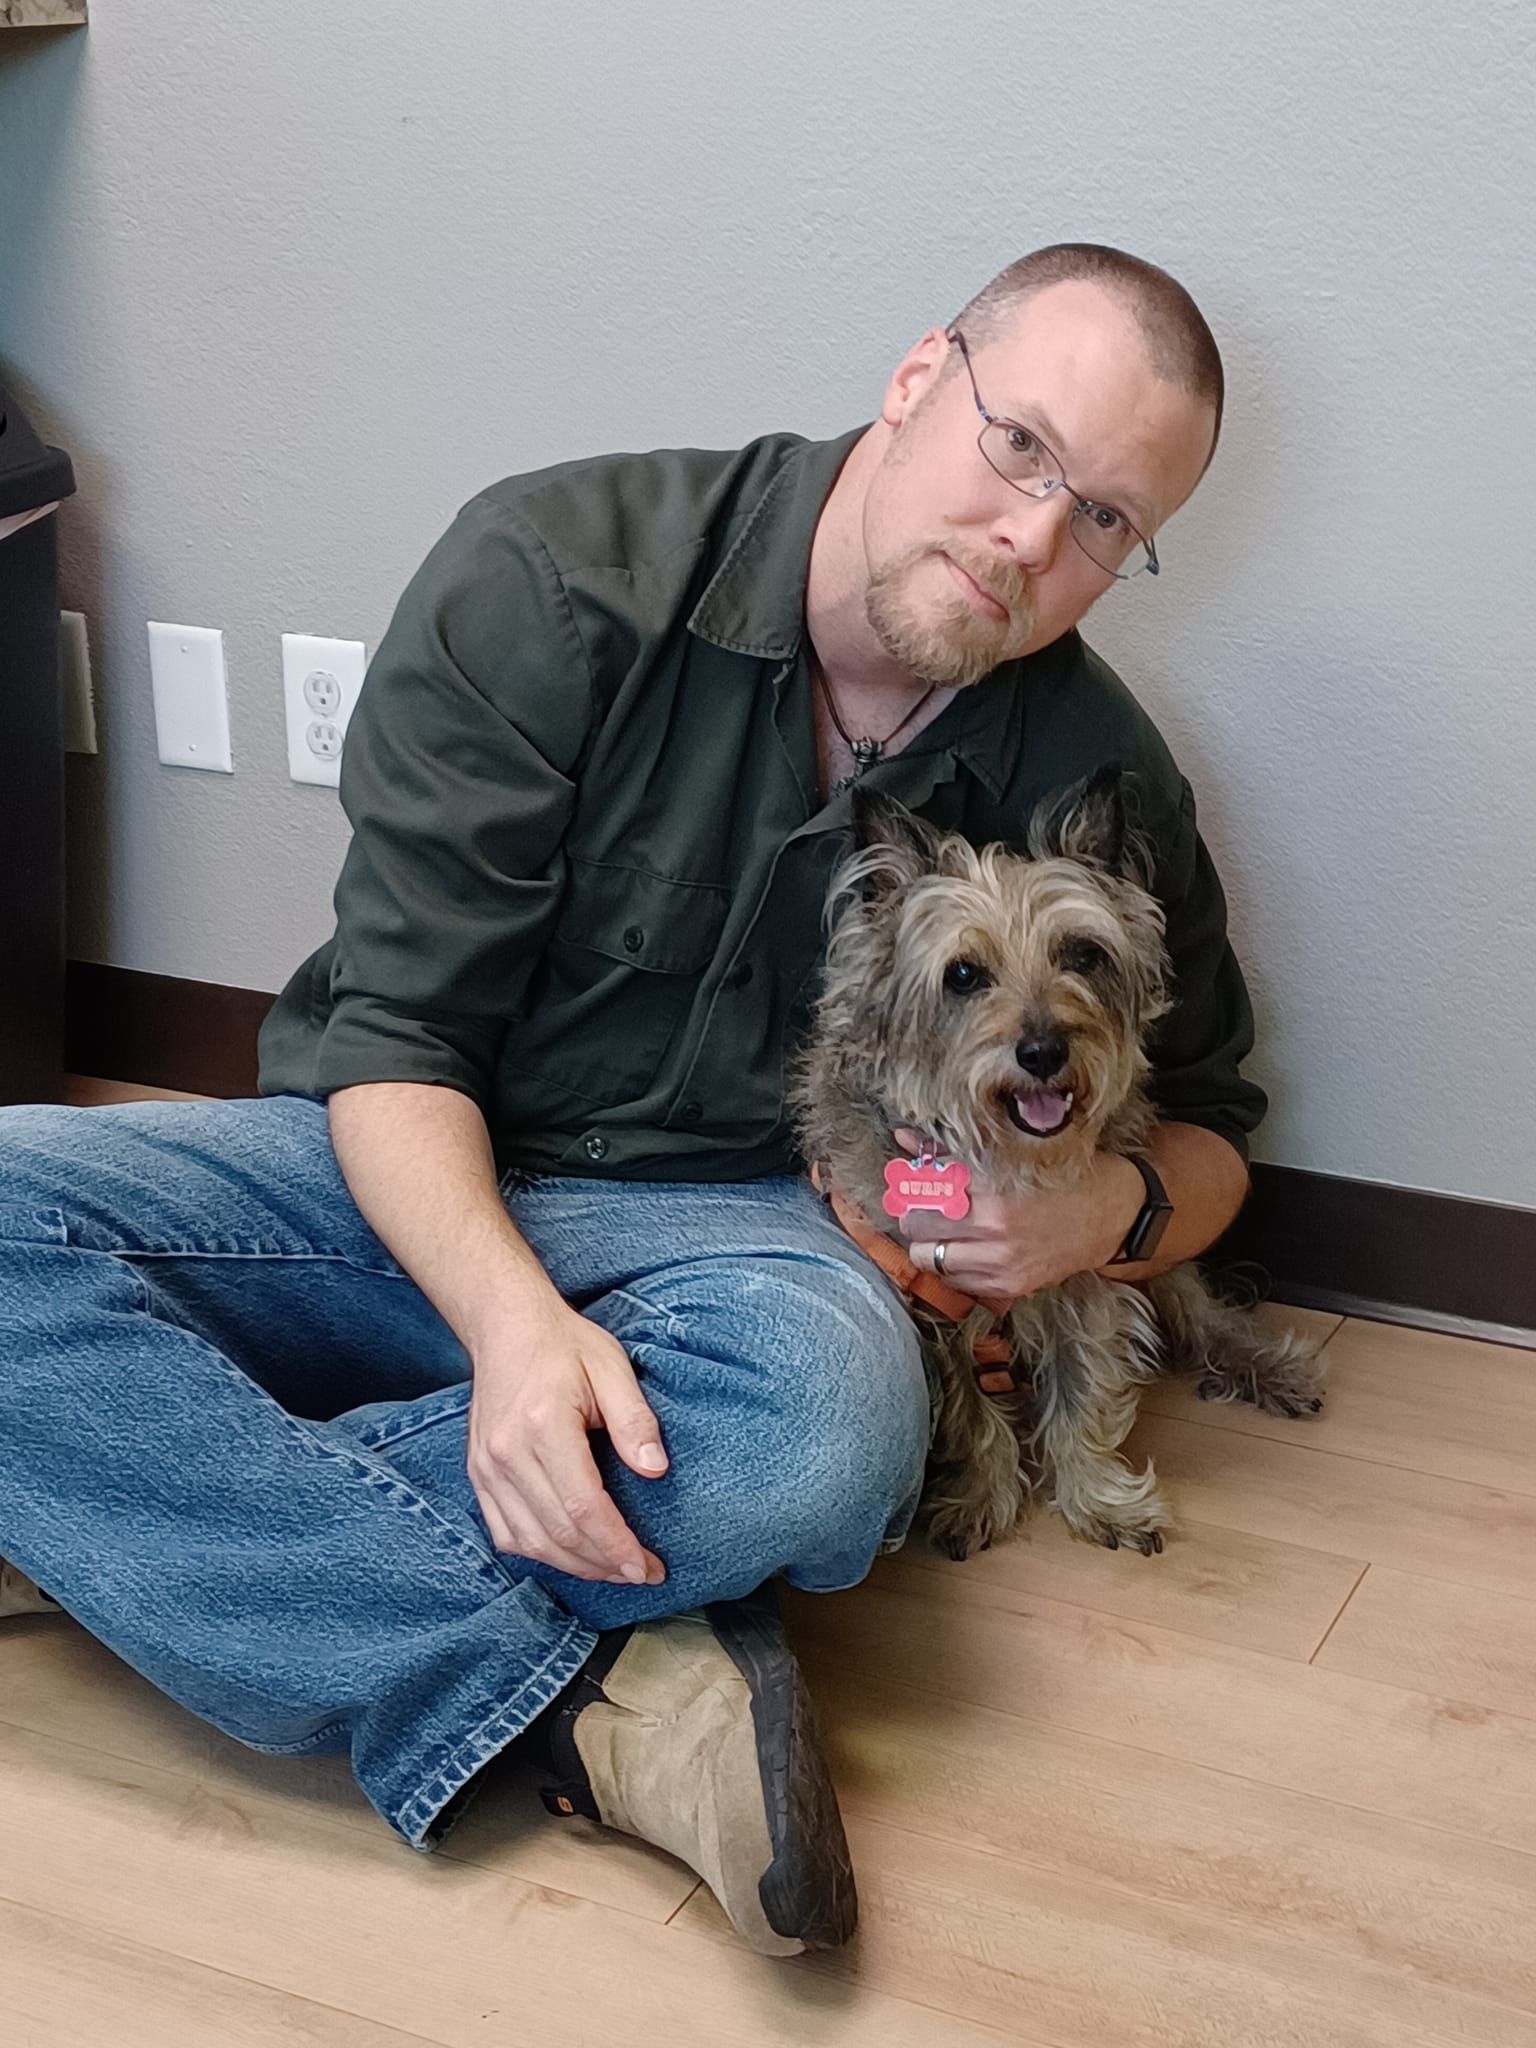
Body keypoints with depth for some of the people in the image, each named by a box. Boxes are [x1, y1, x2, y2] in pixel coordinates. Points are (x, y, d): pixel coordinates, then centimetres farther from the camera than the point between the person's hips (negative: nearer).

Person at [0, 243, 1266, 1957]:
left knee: (830, 1427, -37)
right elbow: (392, 1028, -13)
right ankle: (583, 1702, -32)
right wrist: (513, 1320, -32)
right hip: (412, 1177, 0)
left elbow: (1204, 1123, 15)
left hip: (708, 1230, 0)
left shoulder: (1091, 780, -1)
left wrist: (1118, 1209, -10)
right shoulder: (556, 575, -11)